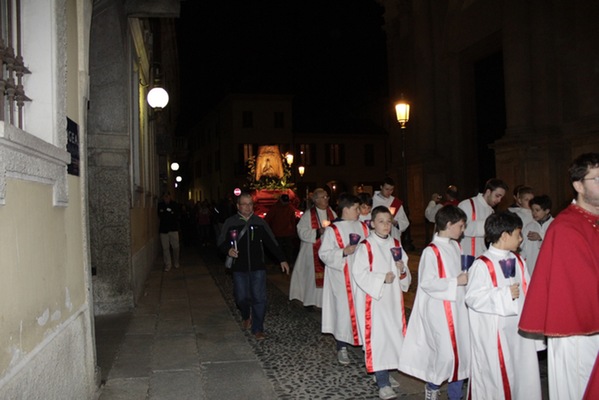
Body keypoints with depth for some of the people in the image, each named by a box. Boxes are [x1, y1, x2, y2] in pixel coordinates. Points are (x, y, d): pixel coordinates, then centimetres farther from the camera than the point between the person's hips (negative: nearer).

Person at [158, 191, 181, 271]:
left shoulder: (175, 204, -1)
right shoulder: (160, 205, 4)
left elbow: (179, 216, 0)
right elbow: (159, 216, 12)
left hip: (173, 229, -1)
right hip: (163, 229, 1)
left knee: (176, 247, 1)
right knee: (165, 247, 2)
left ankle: (176, 262, 22)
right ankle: (168, 264, 10)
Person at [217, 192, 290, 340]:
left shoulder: (260, 222, 2)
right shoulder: (230, 223, -1)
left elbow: (271, 242, 6)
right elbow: (221, 243, 4)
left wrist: (282, 259, 3)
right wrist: (228, 250, -18)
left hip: (258, 267, 0)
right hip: (239, 268, 0)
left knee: (259, 298, -4)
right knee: (242, 297, 6)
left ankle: (257, 328, 11)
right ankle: (246, 317, 38)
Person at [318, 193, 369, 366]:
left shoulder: (363, 226, 8)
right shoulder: (332, 230, -7)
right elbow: (323, 253, -10)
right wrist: (344, 252, -20)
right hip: (342, 279, -5)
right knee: (344, 311, 1)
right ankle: (342, 348, 16)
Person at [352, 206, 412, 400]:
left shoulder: (396, 244, 7)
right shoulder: (365, 247, -10)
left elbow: (406, 274, 12)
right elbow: (359, 273, -15)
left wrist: (402, 270, -10)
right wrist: (382, 278, -20)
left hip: (393, 298, 6)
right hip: (373, 299, -6)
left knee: (392, 335, 13)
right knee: (377, 338, -6)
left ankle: (383, 373, 31)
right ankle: (383, 383, 2)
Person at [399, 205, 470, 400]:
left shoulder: (455, 246, 7)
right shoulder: (431, 251, -16)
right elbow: (427, 282, -19)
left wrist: (468, 276, 1)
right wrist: (456, 282, -18)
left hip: (458, 305, 8)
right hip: (440, 309, -7)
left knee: (462, 351, 11)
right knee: (447, 352, -4)